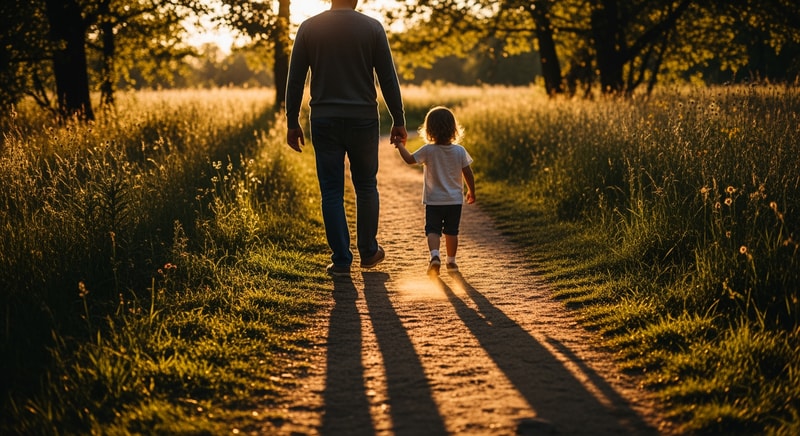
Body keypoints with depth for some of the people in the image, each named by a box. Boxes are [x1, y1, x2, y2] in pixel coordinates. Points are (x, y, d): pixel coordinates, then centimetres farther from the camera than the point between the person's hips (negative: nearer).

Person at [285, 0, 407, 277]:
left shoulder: (309, 28, 0)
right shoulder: (372, 28, -3)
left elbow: (295, 80, 0)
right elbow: (388, 79, -3)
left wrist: (292, 123, 7)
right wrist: (398, 121, 4)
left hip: (324, 121, 0)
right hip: (363, 119, 0)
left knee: (331, 192, 5)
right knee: (366, 187, 15)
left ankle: (341, 260, 5)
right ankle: (368, 252, 24)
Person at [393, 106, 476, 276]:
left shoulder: (428, 151, -14)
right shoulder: (460, 151, -7)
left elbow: (410, 159, -3)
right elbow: (468, 174, -3)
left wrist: (400, 146, 14)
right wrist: (471, 191, 13)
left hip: (433, 200, -2)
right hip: (455, 200, 2)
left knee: (432, 230, 0)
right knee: (451, 232, 14)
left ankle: (434, 255, -24)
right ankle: (451, 262, 22)